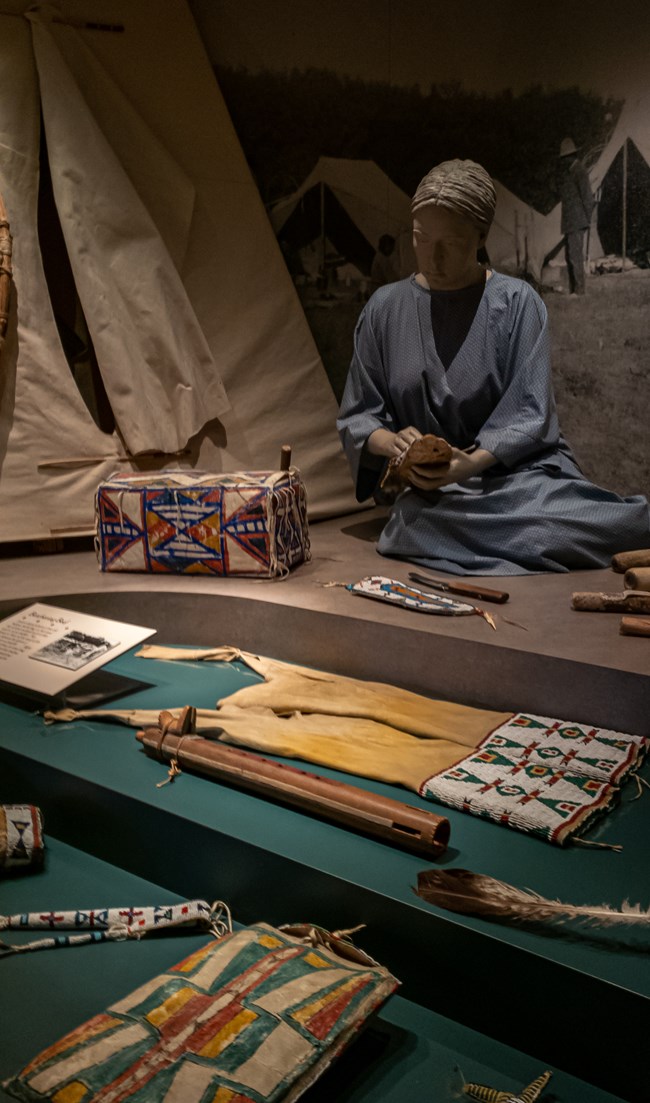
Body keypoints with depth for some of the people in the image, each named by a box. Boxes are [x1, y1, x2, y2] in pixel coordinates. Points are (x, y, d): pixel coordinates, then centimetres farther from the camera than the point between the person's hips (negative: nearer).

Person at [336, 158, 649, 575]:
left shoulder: (517, 302, 0)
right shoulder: (385, 307, 8)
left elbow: (529, 415, -6)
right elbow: (357, 419, 8)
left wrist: (471, 463, -25)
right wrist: (390, 441, -16)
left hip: (522, 474, -2)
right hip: (430, 490, 2)